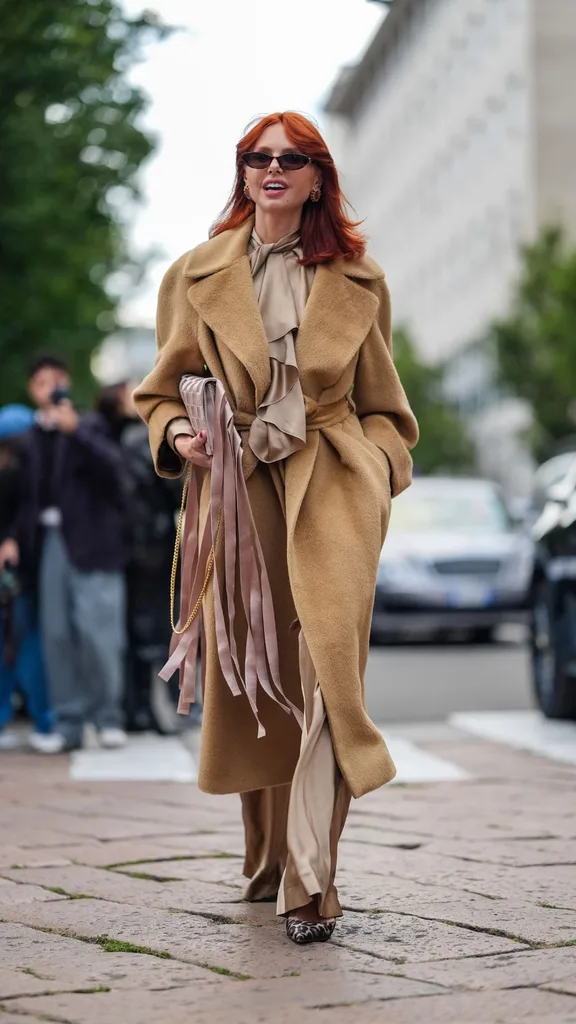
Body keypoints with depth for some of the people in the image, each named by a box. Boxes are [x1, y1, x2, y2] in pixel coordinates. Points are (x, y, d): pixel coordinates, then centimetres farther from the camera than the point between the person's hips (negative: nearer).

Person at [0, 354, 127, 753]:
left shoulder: (89, 425, 3)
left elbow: (112, 466, -15)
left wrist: (75, 429, -22)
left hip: (90, 542, -4)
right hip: (51, 541, 4)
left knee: (96, 630, -9)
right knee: (57, 634, 2)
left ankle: (109, 717, 5)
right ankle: (69, 723, 8)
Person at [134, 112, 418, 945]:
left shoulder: (358, 281, 11)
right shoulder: (197, 275, 10)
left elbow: (381, 403, 17)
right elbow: (162, 389, 16)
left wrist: (381, 465, 0)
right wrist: (178, 433, -4)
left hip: (334, 482, -1)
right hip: (240, 483, 1)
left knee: (329, 661, -17)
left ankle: (309, 877, -15)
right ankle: (268, 856, 28)